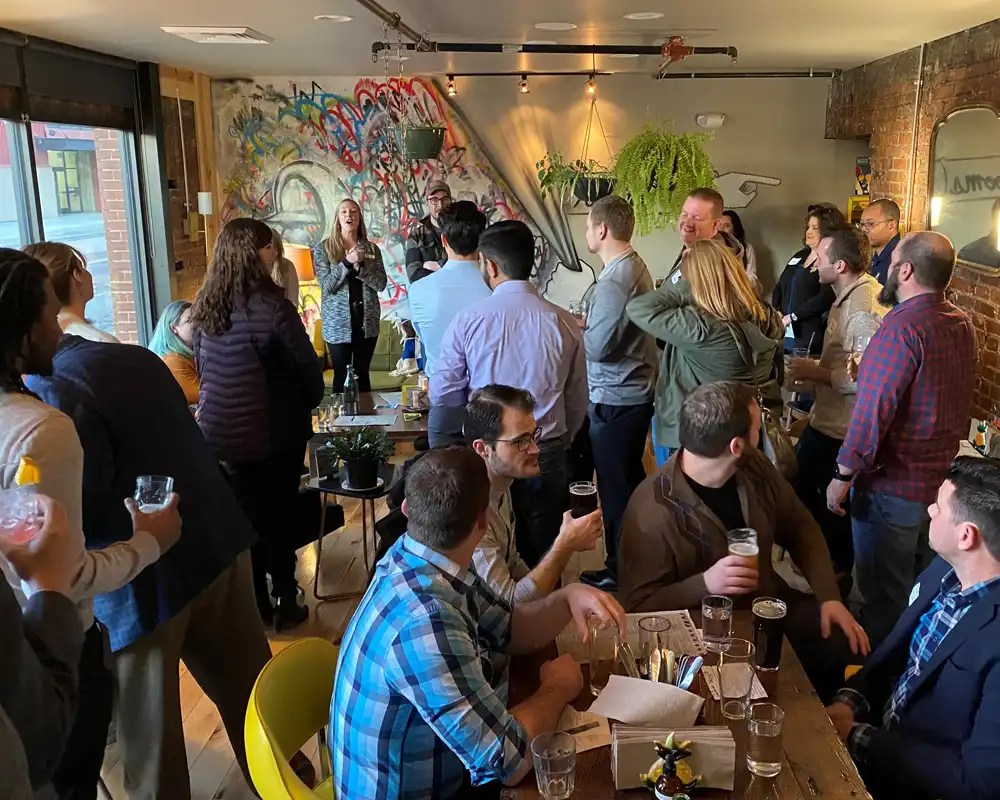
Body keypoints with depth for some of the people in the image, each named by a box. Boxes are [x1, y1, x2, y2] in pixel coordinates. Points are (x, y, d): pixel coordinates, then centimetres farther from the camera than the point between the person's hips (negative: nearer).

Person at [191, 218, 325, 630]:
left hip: (222, 430, 6)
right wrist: (309, 403, 6)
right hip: (274, 431, -6)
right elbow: (308, 366, -13)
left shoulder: (205, 307, 1)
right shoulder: (271, 305, -20)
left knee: (243, 517, 16)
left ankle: (255, 603, 28)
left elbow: (202, 368, 12)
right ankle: (285, 604, 21)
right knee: (277, 517, 9)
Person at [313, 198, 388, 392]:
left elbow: (381, 283, -3)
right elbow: (326, 285, -10)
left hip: (367, 320, 2)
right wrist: (347, 263, -20)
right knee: (341, 375, 2)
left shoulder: (371, 248, 6)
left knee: (363, 373, 10)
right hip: (338, 322, -2)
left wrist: (360, 267, -17)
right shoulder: (323, 248, 0)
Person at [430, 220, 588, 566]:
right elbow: (578, 401, 1)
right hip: (546, 453, 1)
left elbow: (441, 395, -5)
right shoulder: (563, 323, -8)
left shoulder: (467, 320, -12)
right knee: (542, 554, 14)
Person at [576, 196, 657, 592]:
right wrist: (586, 323, 6)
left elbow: (598, 346, -23)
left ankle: (620, 571, 16)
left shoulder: (614, 280, -22)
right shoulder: (636, 266, 9)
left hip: (615, 399, -10)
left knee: (616, 488, 3)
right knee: (630, 481, 20)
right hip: (635, 391, 10)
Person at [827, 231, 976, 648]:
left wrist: (843, 475, -19)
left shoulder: (902, 327, -23)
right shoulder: (962, 324, 4)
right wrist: (870, 372, 18)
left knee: (884, 597, 8)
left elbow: (873, 410, -27)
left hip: (892, 485, -8)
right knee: (917, 587, 24)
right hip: (942, 480, 9)